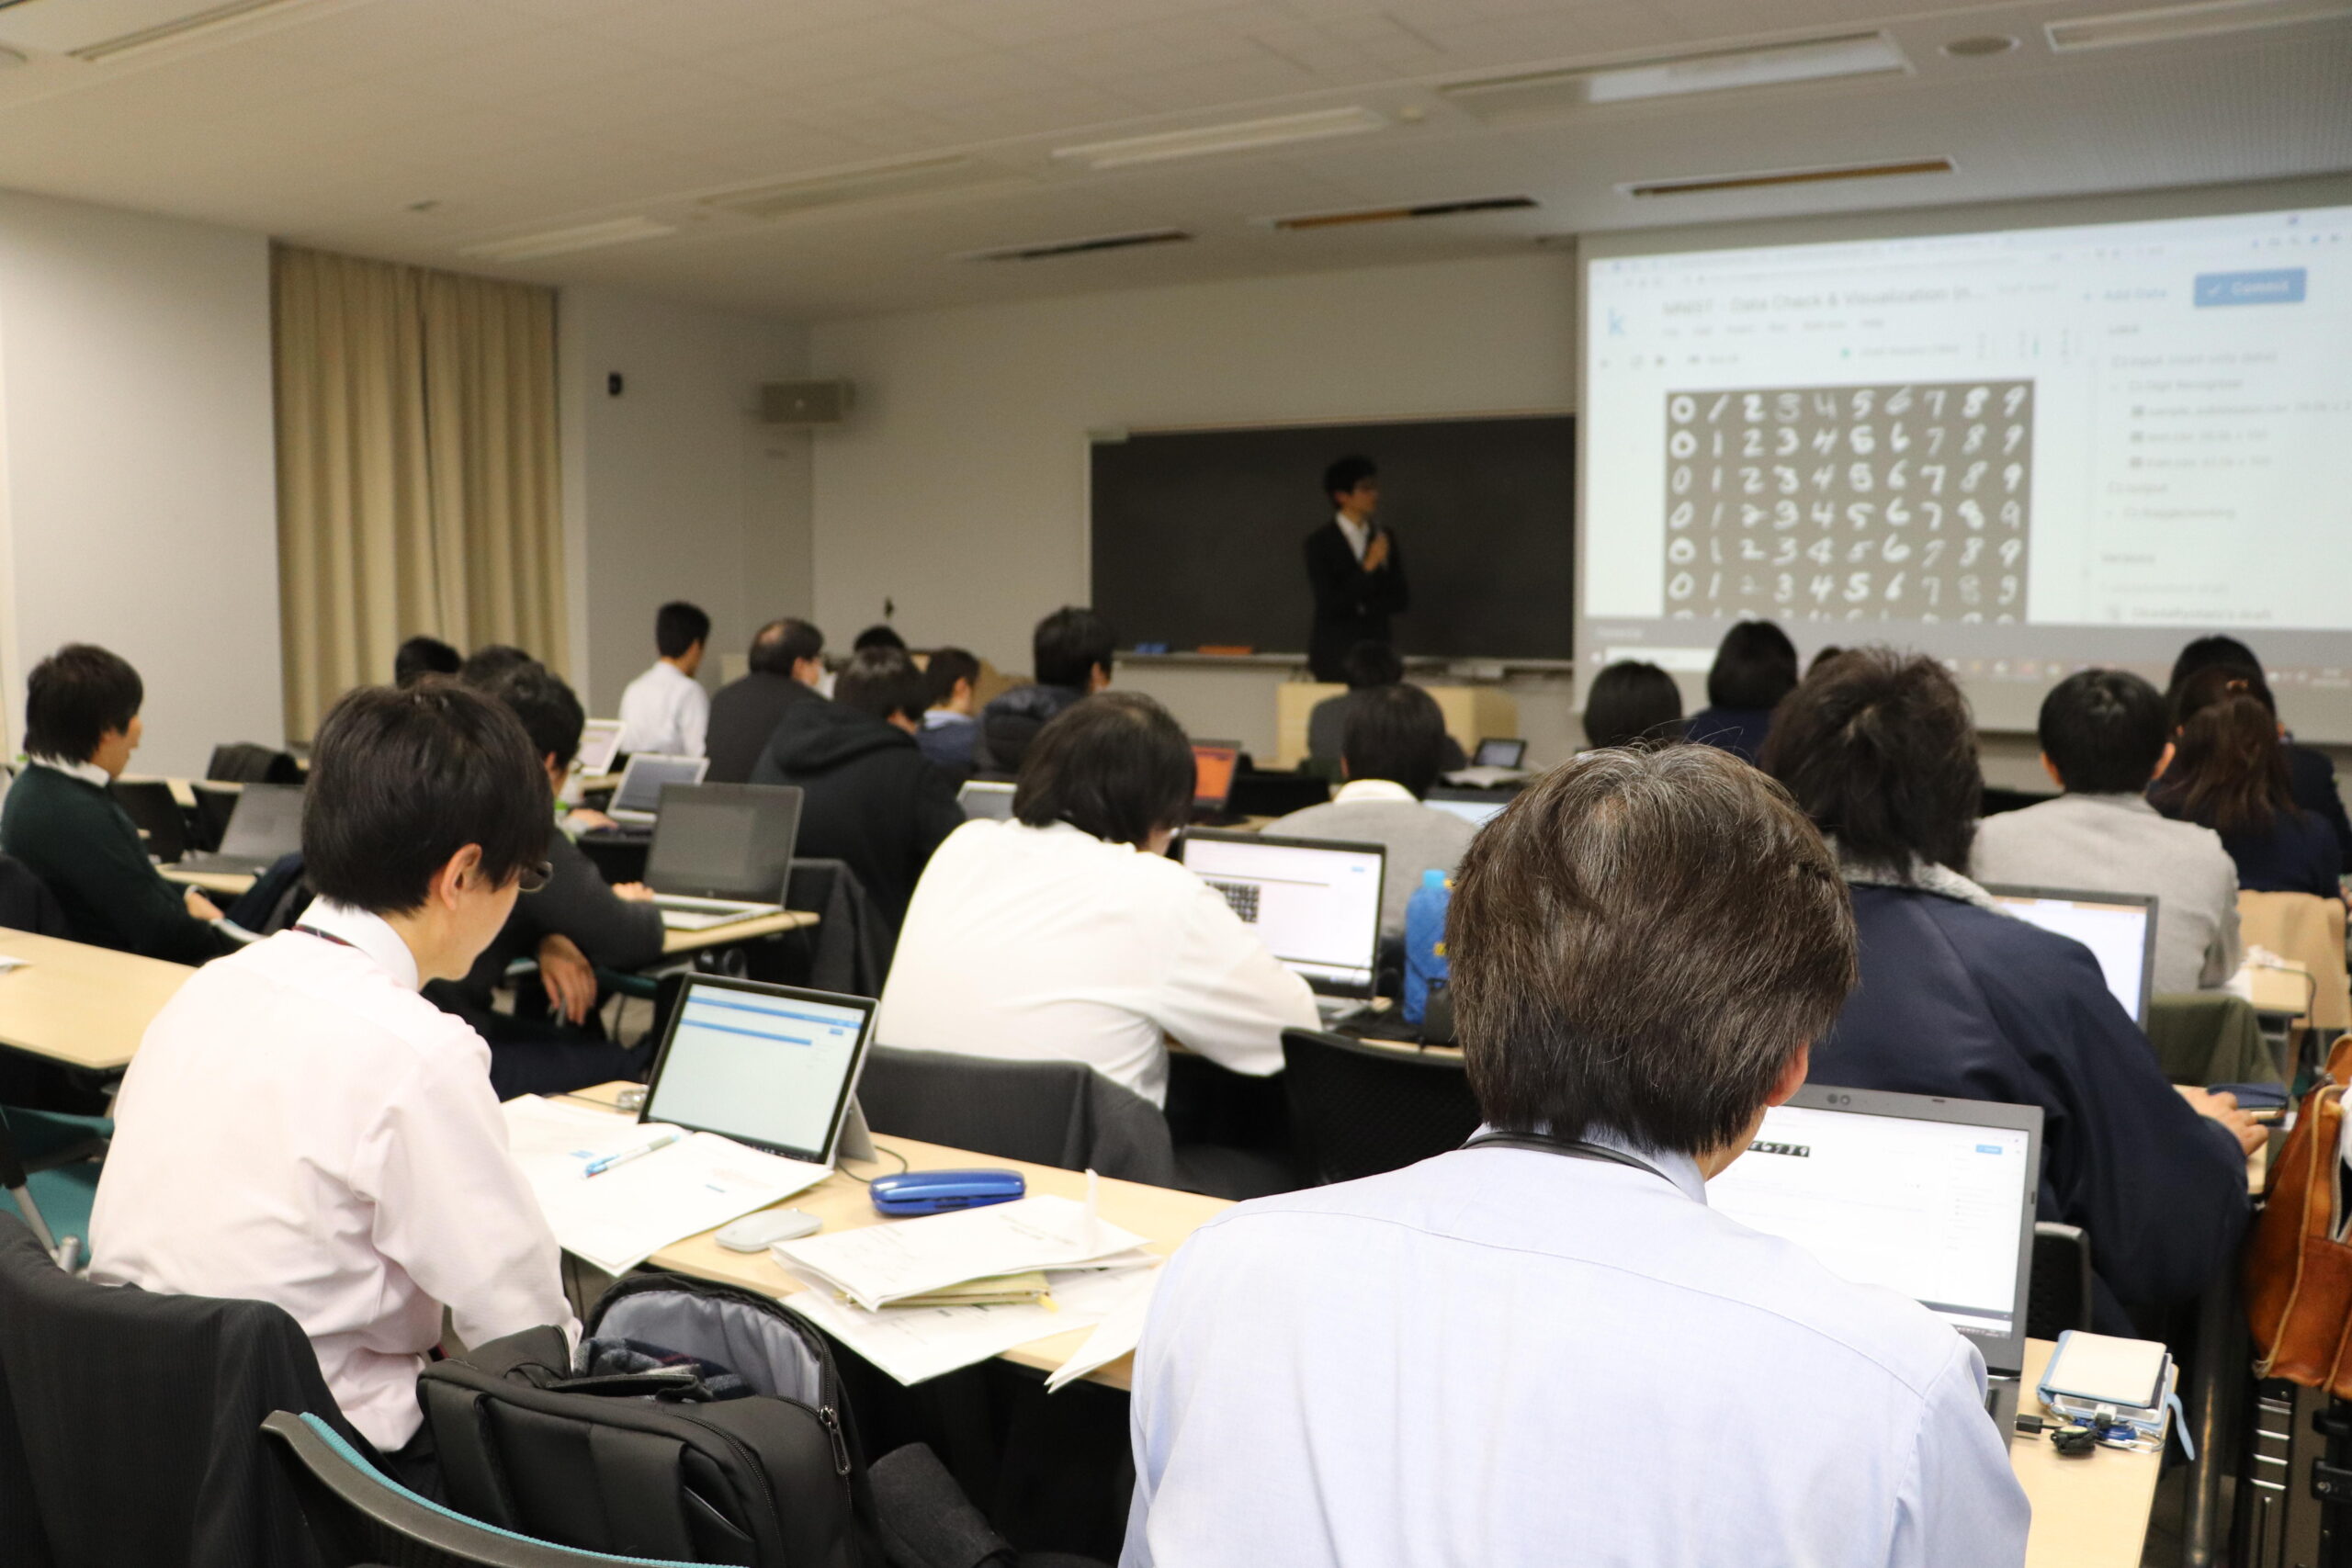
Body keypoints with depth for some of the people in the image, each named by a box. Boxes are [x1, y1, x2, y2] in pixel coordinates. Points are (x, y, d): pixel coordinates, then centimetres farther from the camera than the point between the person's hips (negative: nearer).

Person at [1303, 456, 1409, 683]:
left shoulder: (1384, 538, 10)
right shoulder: (1320, 543, -2)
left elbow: (1402, 600, 10)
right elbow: (1329, 604, -11)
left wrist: (1364, 607, -5)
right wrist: (1368, 566, -15)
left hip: (1377, 648, 3)